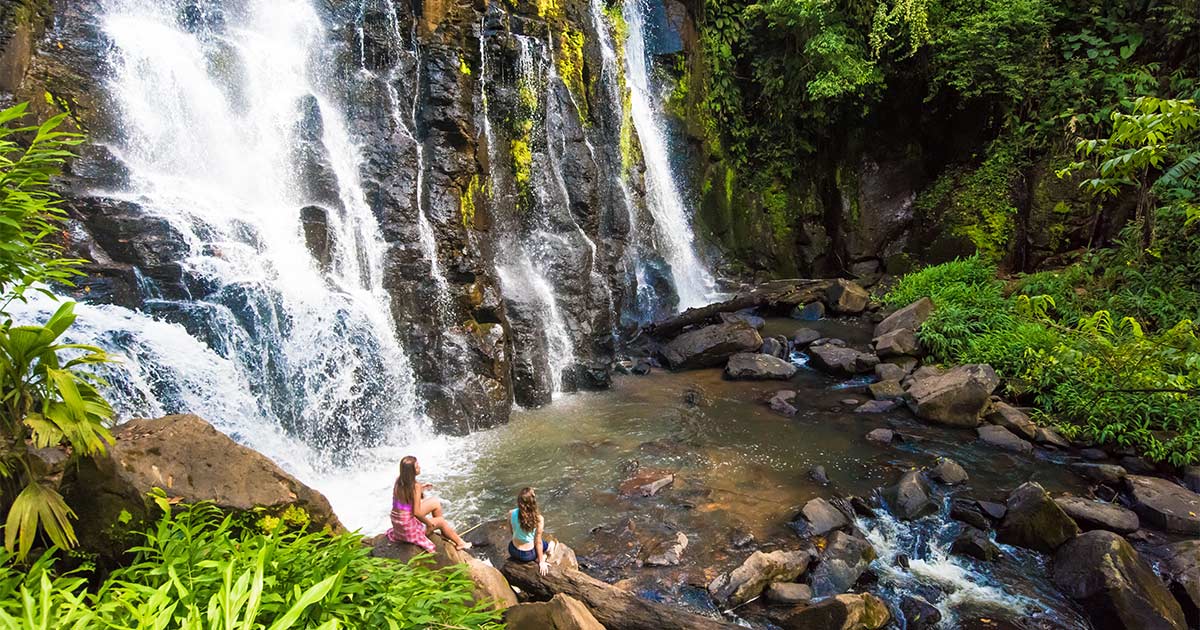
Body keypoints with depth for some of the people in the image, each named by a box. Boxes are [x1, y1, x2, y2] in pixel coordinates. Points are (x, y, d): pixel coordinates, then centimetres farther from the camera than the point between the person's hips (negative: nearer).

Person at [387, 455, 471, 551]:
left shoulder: (399, 480, -4)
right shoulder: (415, 486, -26)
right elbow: (417, 513, -25)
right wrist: (429, 523, -8)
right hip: (409, 526, -7)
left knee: (435, 502, 17)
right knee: (441, 521, 14)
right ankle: (460, 543, 32)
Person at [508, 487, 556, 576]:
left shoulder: (511, 514, -20)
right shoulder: (538, 519, -29)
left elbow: (512, 531, 0)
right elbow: (538, 542, -18)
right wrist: (541, 562, -4)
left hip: (513, 551, 3)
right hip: (528, 555, -3)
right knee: (551, 544, 25)